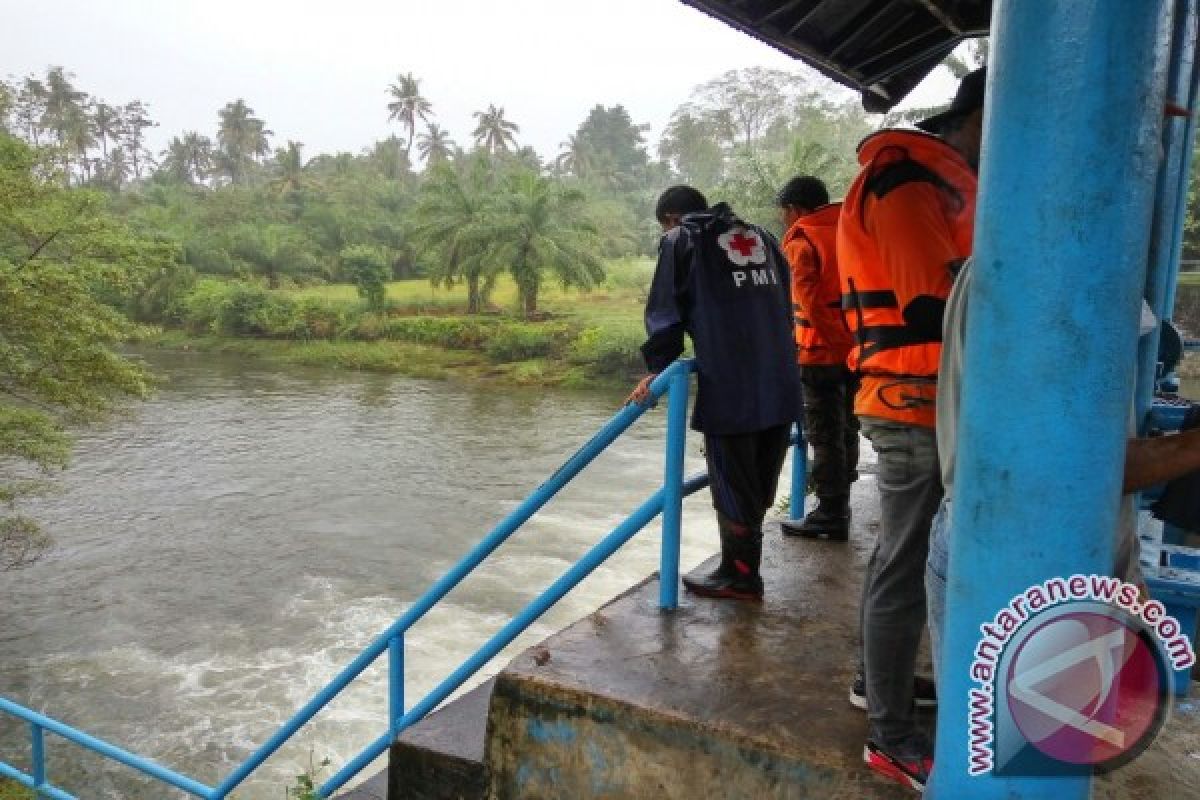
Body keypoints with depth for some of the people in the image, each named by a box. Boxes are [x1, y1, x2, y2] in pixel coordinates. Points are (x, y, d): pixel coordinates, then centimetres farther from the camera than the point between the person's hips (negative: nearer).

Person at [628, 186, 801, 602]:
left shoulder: (680, 239, 6)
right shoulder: (761, 236, 22)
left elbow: (665, 310, -3)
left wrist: (658, 367, 3)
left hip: (729, 389, -7)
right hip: (781, 384, 7)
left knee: (733, 488, 4)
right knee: (760, 485, 16)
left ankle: (740, 576, 14)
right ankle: (743, 566, 28)